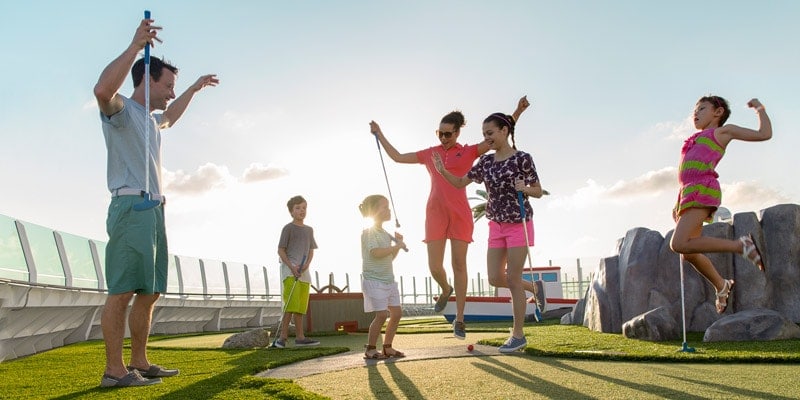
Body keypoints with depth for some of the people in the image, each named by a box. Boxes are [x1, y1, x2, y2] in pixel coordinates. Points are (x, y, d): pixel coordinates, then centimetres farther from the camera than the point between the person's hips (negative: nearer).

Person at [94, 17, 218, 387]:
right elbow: (103, 89, -27)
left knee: (148, 293, 8)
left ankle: (139, 363, 14)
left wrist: (194, 89, 49)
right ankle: (114, 369, -8)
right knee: (122, 291, -11)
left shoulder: (150, 119, 24)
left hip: (154, 211, 10)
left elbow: (170, 117, 49)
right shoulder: (121, 110, -3)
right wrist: (136, 45, -24)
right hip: (131, 207, -10)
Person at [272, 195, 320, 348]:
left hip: (303, 272, 6)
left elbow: (311, 251, 15)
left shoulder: (309, 230, 16)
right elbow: (280, 250, -5)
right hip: (289, 269, -6)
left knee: (301, 306, 9)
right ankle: (283, 336, -12)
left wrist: (306, 264, -5)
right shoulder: (288, 228, -2)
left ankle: (300, 337, 15)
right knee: (291, 304, -16)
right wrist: (291, 267, -17)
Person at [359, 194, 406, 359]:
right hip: (373, 279, -9)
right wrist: (397, 246, -16)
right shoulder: (368, 232, -10)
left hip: (388, 279, 9)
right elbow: (375, 253, -25)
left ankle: (387, 347, 16)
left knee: (397, 312, 5)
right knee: (382, 314, -14)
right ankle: (370, 349, -2)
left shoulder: (386, 234, 17)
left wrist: (397, 243, 9)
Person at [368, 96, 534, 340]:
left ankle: (459, 319, 4)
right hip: (435, 213, 2)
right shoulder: (429, 154, 13)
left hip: (460, 213, -2)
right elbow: (397, 157, 19)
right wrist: (380, 135, 20)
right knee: (434, 267, -2)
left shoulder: (469, 152, 6)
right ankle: (446, 290, 33)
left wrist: (517, 112, -12)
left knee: (459, 264, -3)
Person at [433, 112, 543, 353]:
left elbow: (538, 192, -5)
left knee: (513, 279, -4)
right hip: (496, 226, 6)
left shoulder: (522, 159, -9)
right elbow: (461, 183, 10)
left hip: (519, 224, -5)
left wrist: (525, 188, -26)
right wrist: (443, 171, -7)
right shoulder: (486, 161, 5)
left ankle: (518, 335, 8)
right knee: (495, 278, 3)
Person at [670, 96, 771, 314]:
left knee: (679, 244, -26)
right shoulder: (695, 142, 32)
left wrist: (760, 108, 21)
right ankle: (721, 285, 27)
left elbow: (764, 133, 8)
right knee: (689, 253, 7)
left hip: (703, 190, -8)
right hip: (688, 193, 8)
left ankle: (742, 245, -17)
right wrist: (679, 204, 21)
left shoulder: (723, 131, 13)